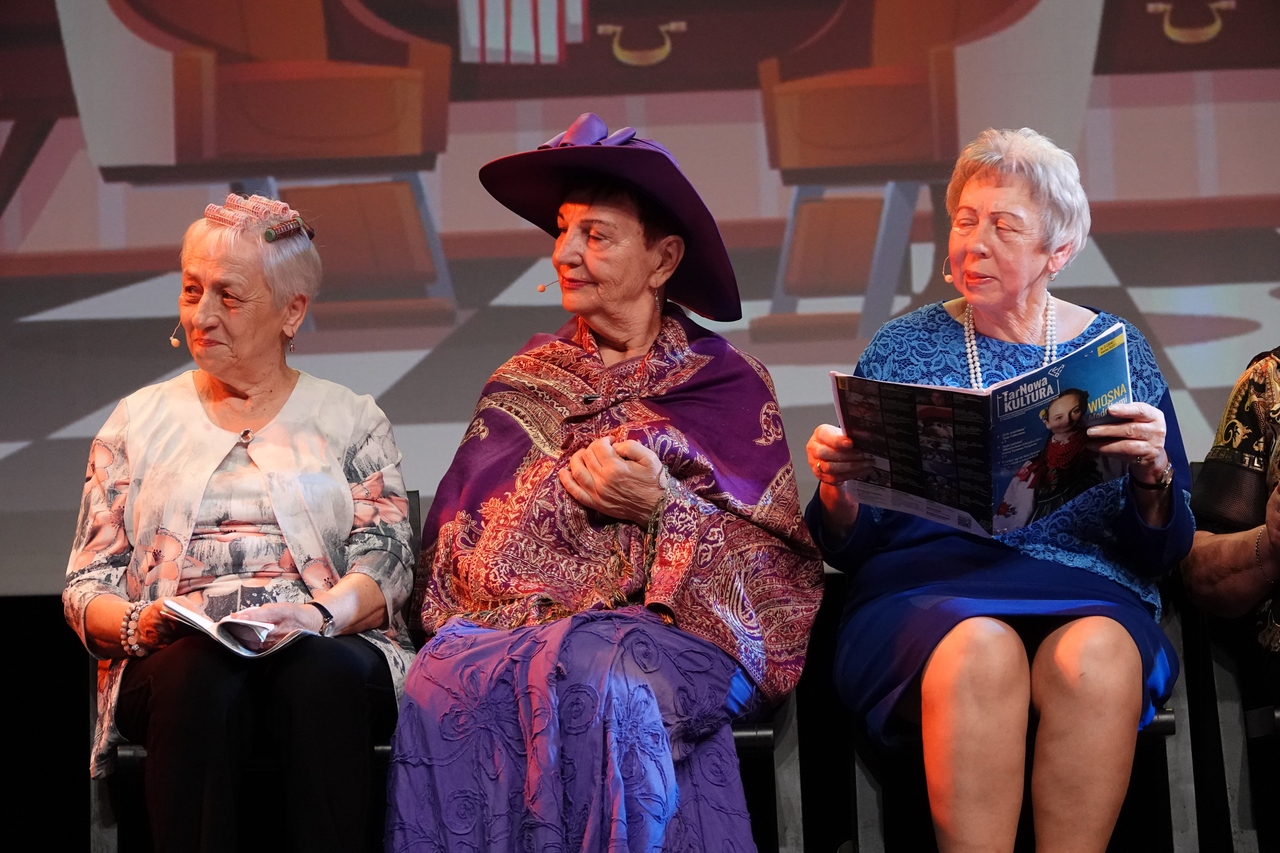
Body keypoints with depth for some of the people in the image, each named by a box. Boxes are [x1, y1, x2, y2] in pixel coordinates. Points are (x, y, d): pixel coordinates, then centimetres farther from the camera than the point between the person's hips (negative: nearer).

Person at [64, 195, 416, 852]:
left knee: (321, 672, -38)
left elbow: (385, 561, 3)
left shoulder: (351, 422, 17)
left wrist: (318, 613, -19)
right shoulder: (138, 421, 21)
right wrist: (138, 624, -10)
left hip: (329, 654, 0)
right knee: (202, 675, -37)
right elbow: (87, 586, 14)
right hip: (173, 667, 1)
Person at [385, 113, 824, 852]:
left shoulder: (727, 384, 11)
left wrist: (662, 505, -10)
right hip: (513, 621, 3)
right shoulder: (524, 383, 21)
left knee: (592, 684, -39)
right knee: (445, 683, -33)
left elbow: (778, 563, 4)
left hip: (664, 627, -3)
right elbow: (459, 534, 14)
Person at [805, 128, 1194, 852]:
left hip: (1090, 595, 0)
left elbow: (1164, 553, 9)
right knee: (981, 649, -35)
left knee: (1095, 656, -34)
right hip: (924, 590, 0)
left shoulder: (1118, 352, 12)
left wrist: (1152, 478, -12)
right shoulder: (902, 348, 13)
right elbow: (848, 548, 10)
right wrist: (836, 487, -11)